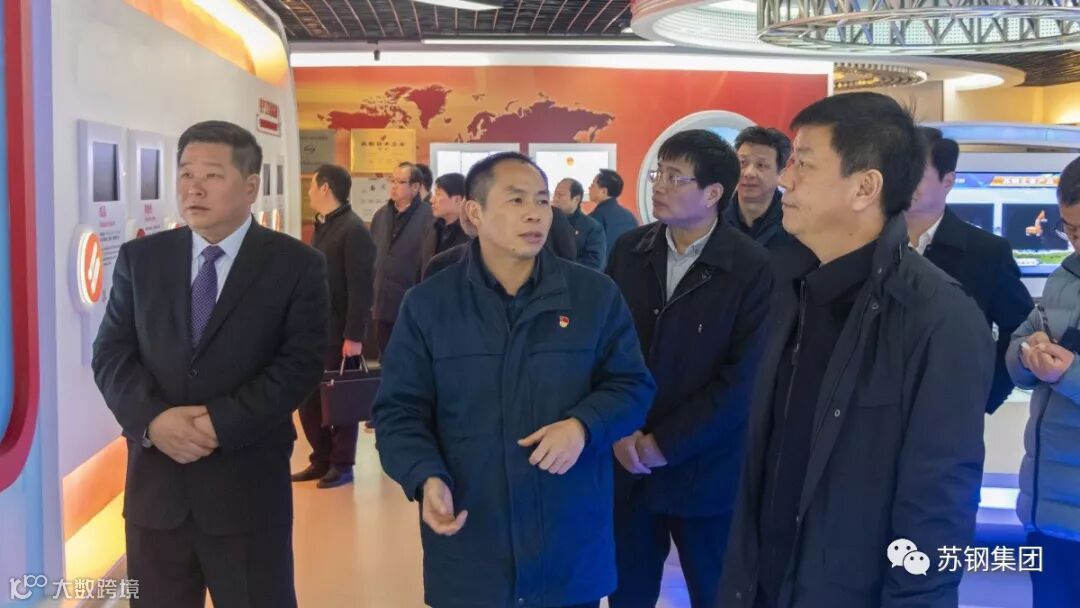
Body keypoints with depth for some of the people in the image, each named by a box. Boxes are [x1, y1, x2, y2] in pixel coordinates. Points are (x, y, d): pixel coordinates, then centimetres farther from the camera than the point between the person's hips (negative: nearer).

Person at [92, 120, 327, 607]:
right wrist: (152, 419, -15)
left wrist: (222, 423, -19)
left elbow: (300, 365, -9)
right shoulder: (140, 258, 7)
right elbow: (111, 353, 3)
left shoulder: (296, 264, -3)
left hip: (247, 487, -3)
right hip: (154, 485, 3)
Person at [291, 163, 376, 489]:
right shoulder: (321, 226, 13)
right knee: (308, 398, 10)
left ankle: (342, 465, 15)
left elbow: (360, 287, -18)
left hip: (338, 333, -8)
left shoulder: (353, 230, -14)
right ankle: (321, 460, 22)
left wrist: (354, 335, -20)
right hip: (314, 330, 8)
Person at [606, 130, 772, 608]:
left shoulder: (753, 268, -11)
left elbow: (742, 377, -13)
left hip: (706, 470, -3)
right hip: (627, 463, 3)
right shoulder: (629, 250, 2)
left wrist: (663, 444, -13)